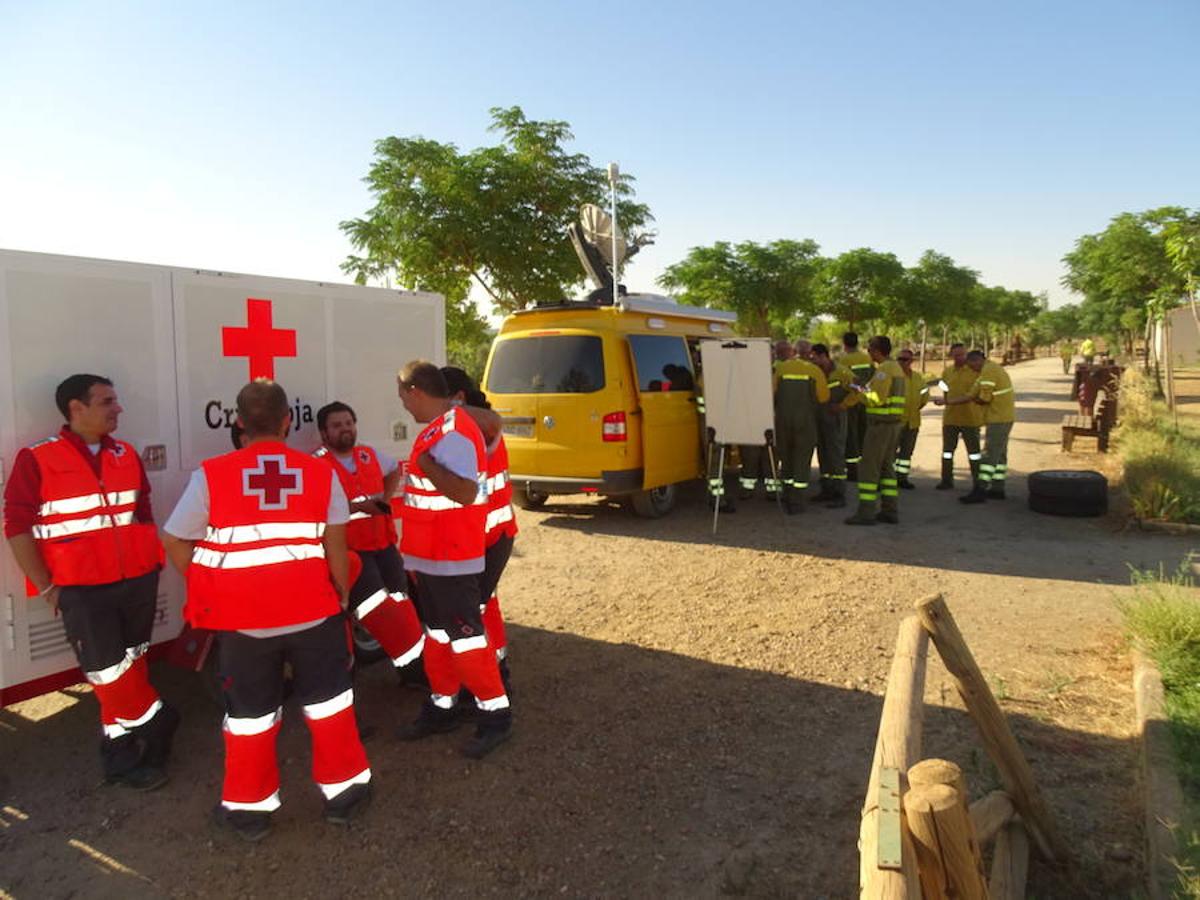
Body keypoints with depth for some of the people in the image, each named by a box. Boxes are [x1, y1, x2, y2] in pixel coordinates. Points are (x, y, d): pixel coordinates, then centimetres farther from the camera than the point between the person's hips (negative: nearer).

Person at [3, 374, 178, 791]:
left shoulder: (126, 455, 7)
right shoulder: (37, 459, -8)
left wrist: (151, 565, 10)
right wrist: (46, 587, -6)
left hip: (137, 582, 5)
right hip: (83, 588, -4)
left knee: (129, 671, 13)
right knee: (110, 677, 1)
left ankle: (122, 754, 26)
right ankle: (156, 725, 21)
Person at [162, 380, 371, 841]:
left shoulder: (211, 474, -6)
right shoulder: (320, 472, -4)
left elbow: (176, 542, 0)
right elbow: (336, 545, -2)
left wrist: (208, 591, 12)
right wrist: (341, 594, 10)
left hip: (243, 617, 0)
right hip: (313, 610, 0)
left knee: (250, 713, 16)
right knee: (328, 701, 17)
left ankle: (249, 807, 30)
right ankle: (344, 790, 27)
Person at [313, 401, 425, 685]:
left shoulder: (369, 454, 10)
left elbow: (394, 470, 29)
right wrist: (359, 505, -25)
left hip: (383, 544, 7)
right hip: (348, 549, -6)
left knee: (399, 601, 9)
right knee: (379, 610, -14)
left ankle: (417, 664, 18)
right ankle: (411, 662, -3)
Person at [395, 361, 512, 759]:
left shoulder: (452, 433, -21)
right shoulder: (439, 428, 11)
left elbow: (467, 492, -31)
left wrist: (426, 466, -32)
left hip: (450, 557, -10)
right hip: (432, 555, 10)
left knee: (464, 635, -3)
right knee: (438, 632, 18)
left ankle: (495, 714, 9)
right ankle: (443, 706, 30)